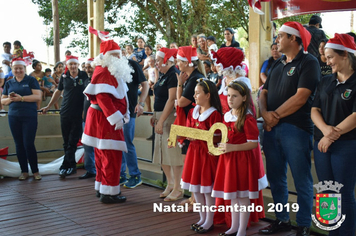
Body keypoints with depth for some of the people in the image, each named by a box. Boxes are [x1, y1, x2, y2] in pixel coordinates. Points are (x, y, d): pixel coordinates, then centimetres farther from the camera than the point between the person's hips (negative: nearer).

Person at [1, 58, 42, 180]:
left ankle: (35, 171, 6)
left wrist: (21, 98, -18)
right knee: (19, 145, 7)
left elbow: (38, 96, -10)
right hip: (14, 117, 4)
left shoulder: (31, 80, 1)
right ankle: (24, 171, 16)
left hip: (29, 117, -4)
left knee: (29, 144, -6)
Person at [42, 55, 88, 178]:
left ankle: (65, 166, 2)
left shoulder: (84, 75, -1)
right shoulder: (64, 77, 7)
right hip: (65, 112, 3)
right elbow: (58, 91, 19)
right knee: (66, 141, 6)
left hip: (79, 113, -3)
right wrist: (48, 107, 21)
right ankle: (72, 166, 16)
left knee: (72, 142, -2)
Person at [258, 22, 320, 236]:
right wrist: (265, 113, -7)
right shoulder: (278, 65, 17)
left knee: (302, 181, 1)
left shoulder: (308, 62, -6)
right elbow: (264, 92, 13)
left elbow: (301, 97, -16)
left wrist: (275, 116, -11)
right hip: (272, 128, 8)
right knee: (276, 178, 13)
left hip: (296, 128, -7)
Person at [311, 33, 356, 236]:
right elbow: (315, 110, 6)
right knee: (326, 194, 10)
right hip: (322, 143, 6)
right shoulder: (326, 81, 12)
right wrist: (325, 129, -12)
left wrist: (332, 135, -16)